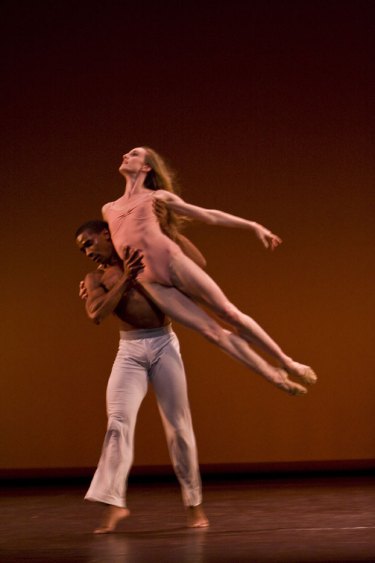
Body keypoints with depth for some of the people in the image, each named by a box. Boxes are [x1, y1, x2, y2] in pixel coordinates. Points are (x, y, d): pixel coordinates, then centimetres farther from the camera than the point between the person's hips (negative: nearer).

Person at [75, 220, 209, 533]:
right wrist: (125, 279, -15)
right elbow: (97, 315, -9)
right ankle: (114, 502, -14)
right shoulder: (96, 279, 9)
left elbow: (199, 265, 4)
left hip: (164, 344, -1)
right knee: (118, 423, -14)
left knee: (178, 426, 1)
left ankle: (194, 503, 12)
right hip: (130, 349, 1)